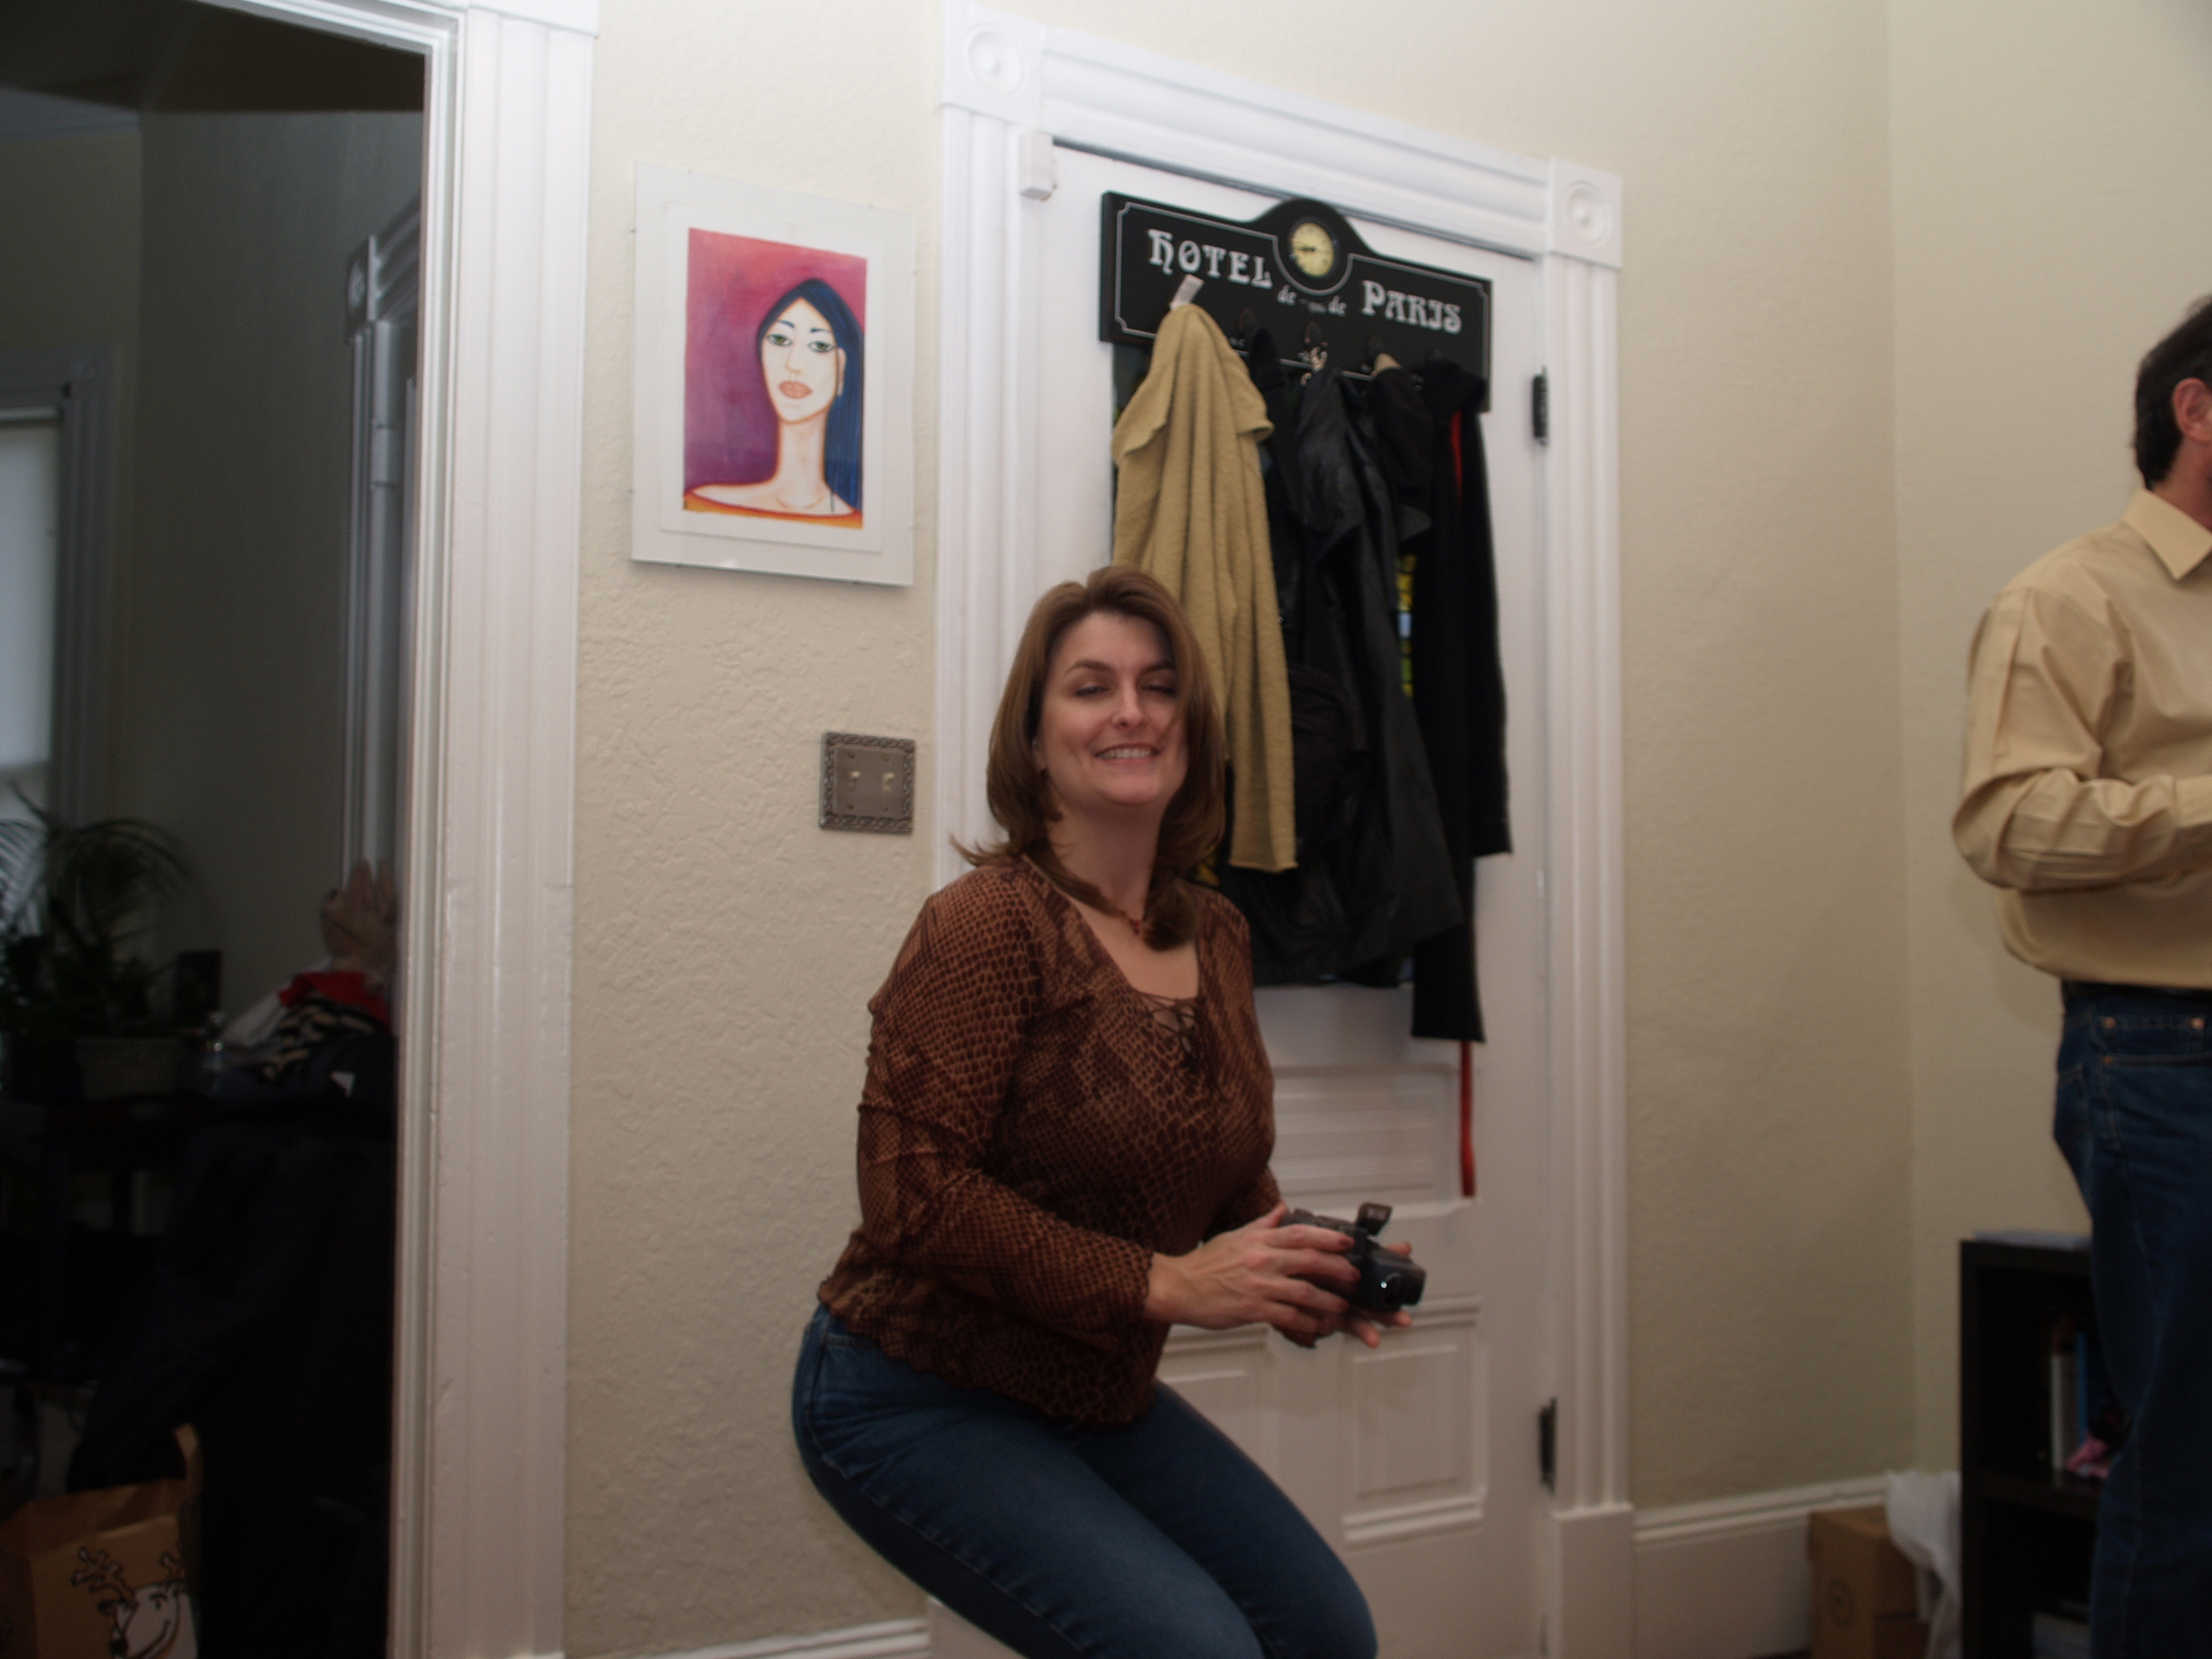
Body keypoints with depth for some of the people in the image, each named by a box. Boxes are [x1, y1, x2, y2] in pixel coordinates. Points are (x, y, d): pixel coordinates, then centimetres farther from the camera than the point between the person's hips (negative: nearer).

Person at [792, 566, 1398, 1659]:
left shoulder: (1214, 935, 4)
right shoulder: (989, 923, -20)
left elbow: (1234, 1172, 14)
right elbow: (914, 1190, -26)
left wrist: (1304, 1277, -7)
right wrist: (1161, 1283, -27)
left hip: (1095, 1396, 8)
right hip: (915, 1394, -8)